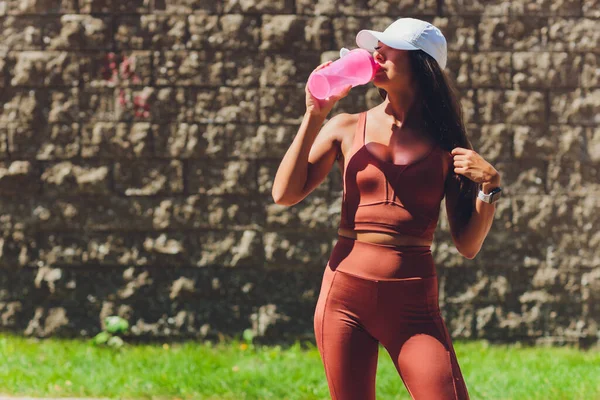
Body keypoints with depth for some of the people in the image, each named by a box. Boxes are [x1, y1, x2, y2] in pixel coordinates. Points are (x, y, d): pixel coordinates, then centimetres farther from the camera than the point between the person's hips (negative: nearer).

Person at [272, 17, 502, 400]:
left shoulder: (445, 142, 5)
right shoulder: (346, 128, 7)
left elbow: (468, 245, 5)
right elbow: (285, 193, -3)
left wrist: (489, 185, -9)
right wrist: (314, 116, -3)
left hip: (413, 302, -1)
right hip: (346, 294, 1)